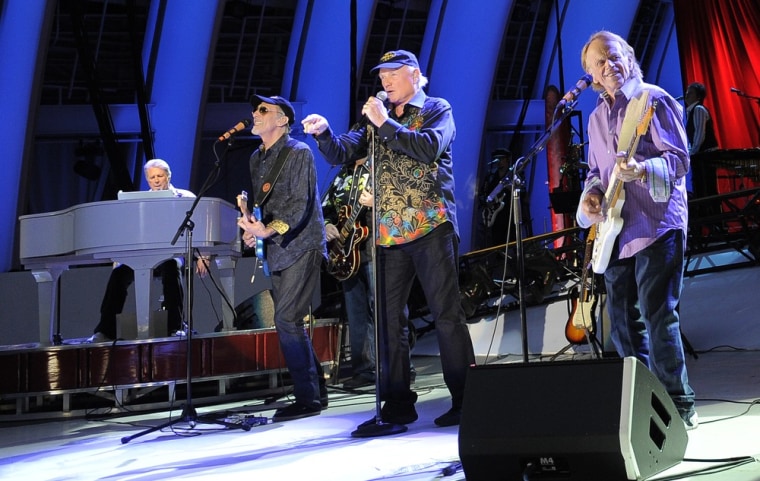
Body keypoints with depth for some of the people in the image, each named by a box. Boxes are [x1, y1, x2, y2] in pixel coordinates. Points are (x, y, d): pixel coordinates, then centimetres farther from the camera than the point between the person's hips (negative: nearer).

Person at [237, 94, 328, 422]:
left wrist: (269, 230, -29)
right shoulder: (256, 159, 15)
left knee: (287, 320, -15)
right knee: (292, 323, 9)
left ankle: (307, 398, -9)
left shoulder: (298, 153, -9)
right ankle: (316, 392, 19)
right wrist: (250, 230, -3)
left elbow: (300, 203, -18)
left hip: (301, 248, -8)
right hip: (275, 251, 8)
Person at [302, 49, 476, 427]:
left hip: (430, 227, -5)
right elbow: (341, 153, 10)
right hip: (389, 233, 6)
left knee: (446, 314, -5)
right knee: (388, 318, 4)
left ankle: (464, 401, -1)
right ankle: (397, 404, 9)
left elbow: (429, 148, -15)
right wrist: (324, 133, -10)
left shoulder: (436, 110, 4)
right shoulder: (376, 119, 18)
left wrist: (386, 123, -15)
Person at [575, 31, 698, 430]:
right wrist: (591, 195, 2)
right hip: (617, 231, 8)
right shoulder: (597, 117, 18)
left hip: (656, 224, -8)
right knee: (622, 322, 8)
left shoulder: (653, 100, -4)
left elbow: (679, 158, -11)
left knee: (657, 315, -12)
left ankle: (679, 406, -6)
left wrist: (641, 170, -29)